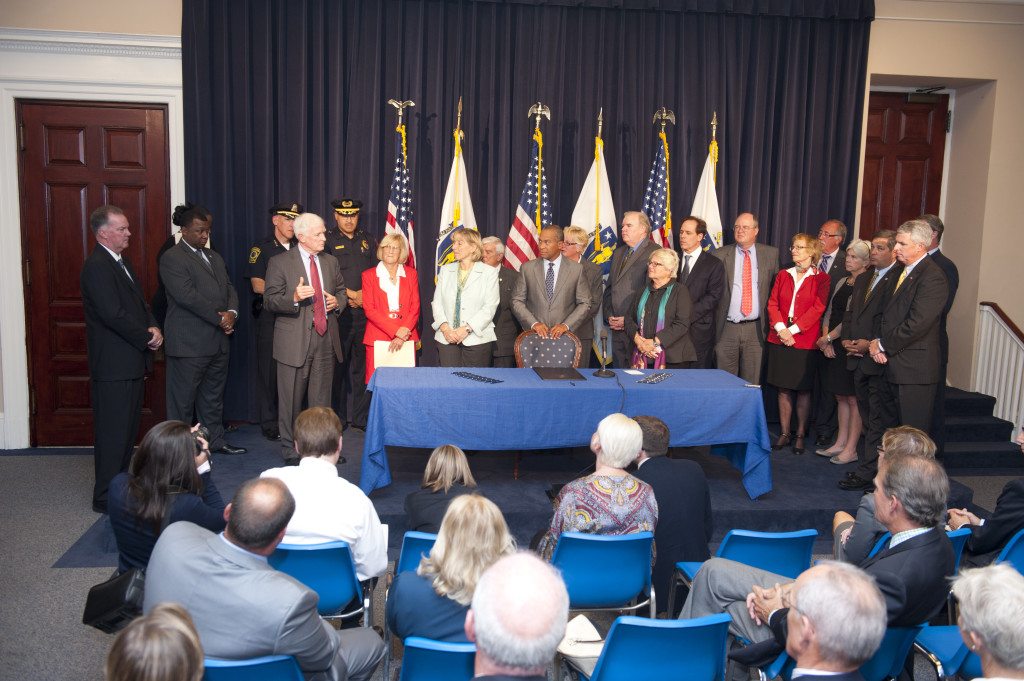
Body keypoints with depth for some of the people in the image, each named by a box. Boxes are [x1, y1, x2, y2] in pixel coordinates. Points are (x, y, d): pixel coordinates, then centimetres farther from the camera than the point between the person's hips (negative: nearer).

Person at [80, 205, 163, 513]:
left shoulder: (121, 262, 16)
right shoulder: (97, 266, -16)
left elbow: (139, 302, 18)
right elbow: (113, 315, -23)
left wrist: (154, 328, -1)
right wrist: (146, 338, -12)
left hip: (131, 360, 10)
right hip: (113, 364, -10)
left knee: (128, 428, 17)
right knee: (113, 431, -3)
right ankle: (106, 497, 7)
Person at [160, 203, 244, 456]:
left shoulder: (214, 256, 18)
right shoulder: (172, 258, -8)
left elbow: (229, 288, 15)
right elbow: (187, 296, -18)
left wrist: (231, 312, -6)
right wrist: (219, 318, -15)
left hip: (218, 340, 8)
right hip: (189, 343, -8)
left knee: (213, 395, 17)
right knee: (183, 399, 1)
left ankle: (215, 440, 28)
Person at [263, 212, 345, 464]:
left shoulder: (330, 262, 12)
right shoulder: (279, 263, -4)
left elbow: (341, 290, 25)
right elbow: (269, 301, -7)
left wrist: (336, 301, 1)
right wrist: (294, 298, -25)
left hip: (326, 339, 4)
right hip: (295, 341, -4)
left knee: (321, 398, 11)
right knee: (291, 399, 3)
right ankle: (290, 449, 16)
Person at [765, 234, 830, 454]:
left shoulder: (821, 279, 0)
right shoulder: (783, 275, 13)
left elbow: (817, 309, -8)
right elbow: (772, 304, 7)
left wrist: (792, 330, -15)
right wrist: (780, 328, -10)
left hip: (805, 340, -4)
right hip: (780, 339, 4)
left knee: (803, 389, 2)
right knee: (783, 388, 6)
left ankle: (800, 435, 11)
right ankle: (785, 433, 14)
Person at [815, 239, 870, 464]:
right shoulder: (842, 282, 14)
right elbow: (829, 312, 14)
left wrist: (828, 337, -9)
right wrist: (826, 339, 1)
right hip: (835, 346, 8)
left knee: (853, 399, -2)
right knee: (841, 397, 13)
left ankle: (851, 449, 5)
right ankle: (840, 443, 22)